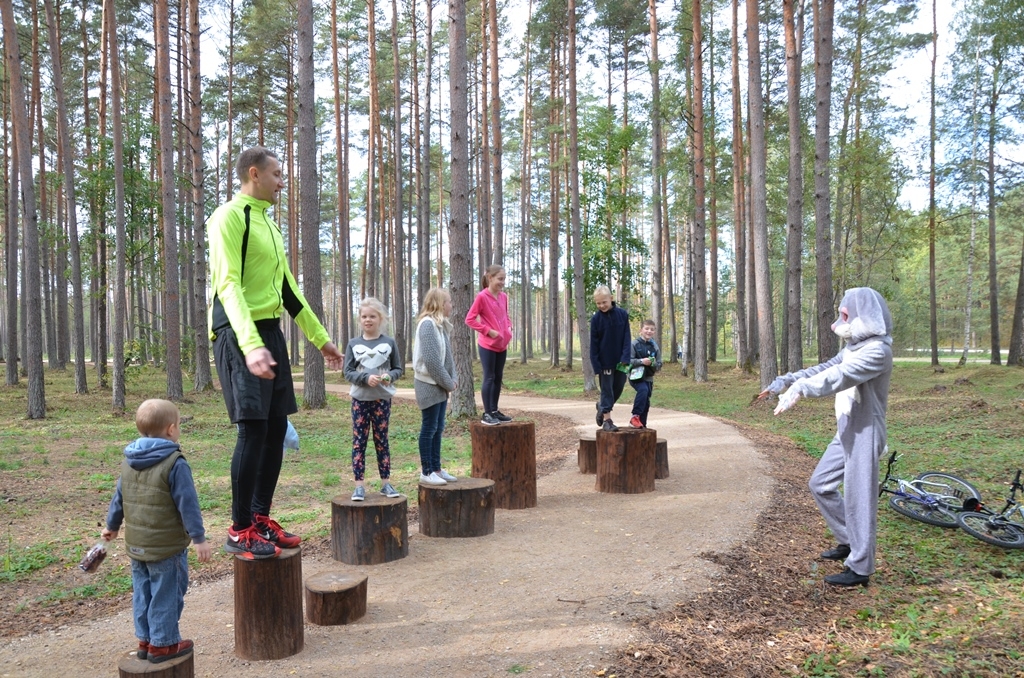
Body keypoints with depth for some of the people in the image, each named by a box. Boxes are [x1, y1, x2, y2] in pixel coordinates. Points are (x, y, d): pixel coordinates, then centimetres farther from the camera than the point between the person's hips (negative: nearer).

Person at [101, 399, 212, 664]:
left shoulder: (128, 461, 5)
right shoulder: (175, 464, -19)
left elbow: (118, 497, 15)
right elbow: (187, 504, -18)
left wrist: (112, 525, 29)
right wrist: (199, 537, -14)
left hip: (136, 543, 8)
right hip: (166, 545, -8)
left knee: (143, 592, 17)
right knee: (166, 594, 4)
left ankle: (145, 640, 28)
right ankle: (163, 644, 12)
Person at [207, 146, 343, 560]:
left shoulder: (268, 224, 20)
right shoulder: (230, 217, -8)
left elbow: (288, 289, 24)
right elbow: (229, 285, -20)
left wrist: (321, 338, 24)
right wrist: (251, 346, -33)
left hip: (270, 332, 9)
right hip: (240, 335, -9)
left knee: (276, 428, 8)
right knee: (253, 429, -12)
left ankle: (261, 517, 19)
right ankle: (240, 530, -1)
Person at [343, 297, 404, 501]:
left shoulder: (389, 342, 0)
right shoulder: (353, 344, 1)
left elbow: (398, 368, 5)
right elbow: (348, 372, -2)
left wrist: (389, 376, -17)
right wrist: (366, 378, -19)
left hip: (382, 399, 0)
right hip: (360, 399, 0)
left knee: (382, 441, 8)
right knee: (358, 442, 1)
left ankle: (386, 483, 16)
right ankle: (359, 486, 6)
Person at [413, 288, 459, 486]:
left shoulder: (441, 325, 12)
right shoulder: (427, 324, -17)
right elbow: (431, 359, -21)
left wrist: (453, 378, 1)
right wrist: (448, 382, -14)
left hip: (440, 385, 9)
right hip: (429, 384, -9)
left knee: (438, 428, 13)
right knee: (429, 428, -2)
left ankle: (436, 469, 21)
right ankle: (426, 472, 7)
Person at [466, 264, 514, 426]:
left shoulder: (504, 297, 8)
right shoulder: (482, 297, -12)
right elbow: (470, 319, -11)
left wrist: (509, 327, 3)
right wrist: (488, 331, -15)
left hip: (502, 345, 7)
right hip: (487, 345, -7)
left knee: (498, 378, 11)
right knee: (489, 378, -3)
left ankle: (494, 410, 21)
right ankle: (487, 413, 5)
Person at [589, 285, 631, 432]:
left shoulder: (622, 314, -4)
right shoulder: (596, 319, -8)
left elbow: (626, 338, -3)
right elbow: (593, 344, -7)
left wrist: (625, 358, -12)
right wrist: (596, 365, -11)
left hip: (620, 360, 3)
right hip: (605, 361, -3)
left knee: (618, 387, 12)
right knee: (607, 389, 0)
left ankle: (602, 406, 35)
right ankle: (607, 419, 5)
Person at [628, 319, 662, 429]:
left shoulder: (655, 347, 8)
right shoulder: (635, 344, -6)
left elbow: (659, 366, 10)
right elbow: (628, 361, -12)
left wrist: (653, 364, -12)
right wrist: (641, 361, -22)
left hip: (648, 378, 5)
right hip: (636, 376, -5)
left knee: (646, 403, 7)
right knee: (643, 389, -31)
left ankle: (642, 425, 21)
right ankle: (635, 417, -23)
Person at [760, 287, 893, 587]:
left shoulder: (877, 350, -18)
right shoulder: (854, 347, 13)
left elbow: (840, 375, -32)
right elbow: (825, 368, 14)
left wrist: (801, 389, -43)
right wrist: (786, 380, 3)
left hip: (864, 434, -10)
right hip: (846, 431, 10)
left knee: (858, 499, -4)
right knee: (820, 485, 15)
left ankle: (860, 568, 7)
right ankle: (848, 541, 29)